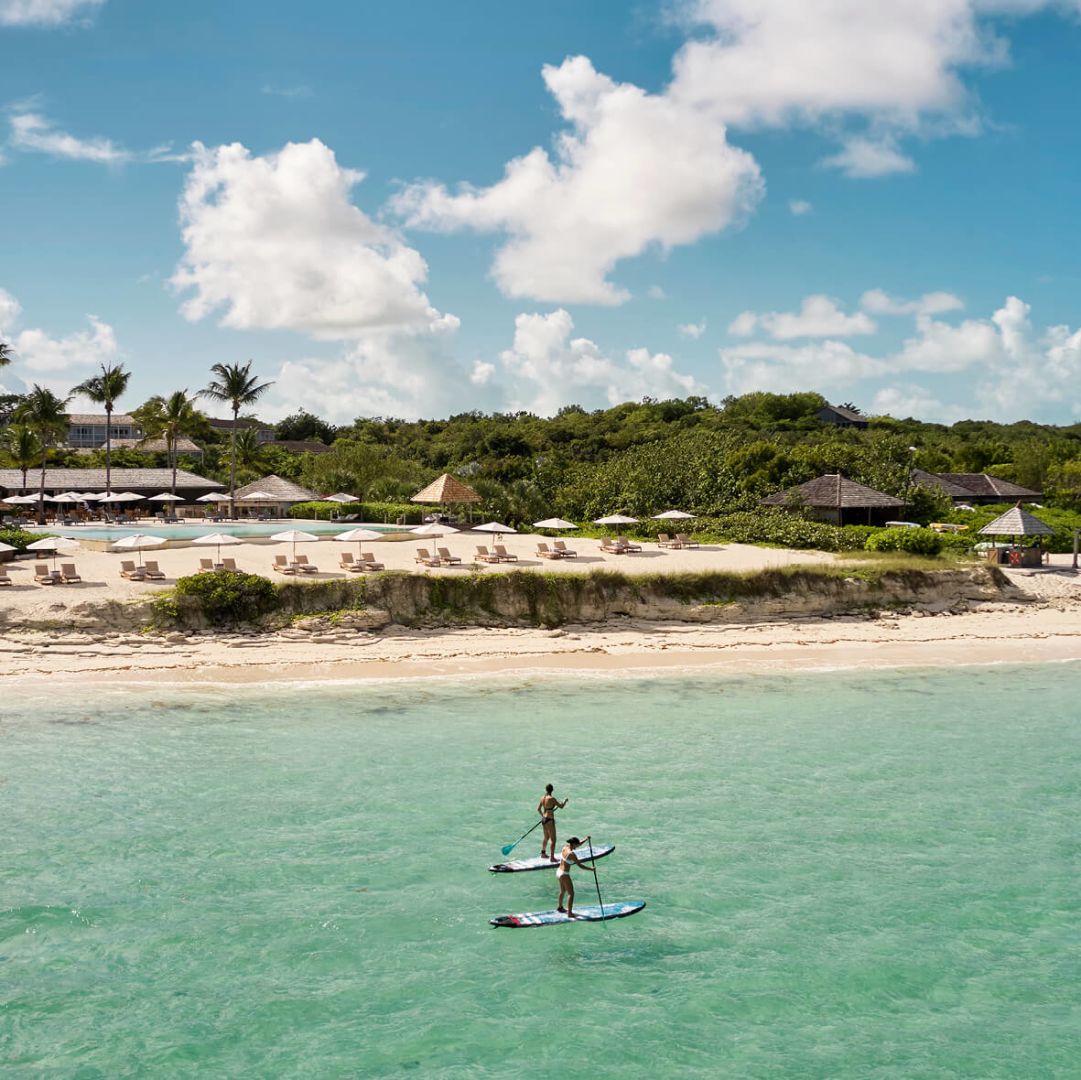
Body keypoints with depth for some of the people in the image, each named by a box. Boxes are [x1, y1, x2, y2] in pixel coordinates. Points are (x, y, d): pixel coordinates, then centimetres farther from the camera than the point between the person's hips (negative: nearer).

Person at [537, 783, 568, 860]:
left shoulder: (542, 797, 3)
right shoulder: (552, 798, -19)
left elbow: (538, 809, 12)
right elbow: (561, 806, -11)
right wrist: (565, 801, 9)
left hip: (543, 819, 8)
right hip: (549, 820, -8)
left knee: (546, 837, 24)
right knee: (553, 839, 0)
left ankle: (543, 854, 35)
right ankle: (552, 857, 0)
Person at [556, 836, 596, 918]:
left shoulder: (565, 847, 0)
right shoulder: (571, 854, -23)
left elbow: (577, 845, 17)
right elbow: (580, 865, -22)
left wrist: (585, 839, 11)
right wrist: (591, 868, -14)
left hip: (558, 872, 9)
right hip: (564, 875, -9)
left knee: (563, 891, 28)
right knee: (571, 893, -4)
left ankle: (560, 907, 46)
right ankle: (569, 913, -7)